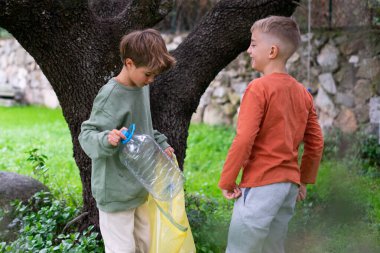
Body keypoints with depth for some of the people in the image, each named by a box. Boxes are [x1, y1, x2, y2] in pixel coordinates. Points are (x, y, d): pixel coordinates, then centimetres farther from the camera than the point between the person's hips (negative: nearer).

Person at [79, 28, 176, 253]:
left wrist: (161, 144, 8)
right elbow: (86, 135, -22)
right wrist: (107, 140, -42)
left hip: (138, 187, 9)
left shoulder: (142, 87, 6)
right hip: (116, 190, -9)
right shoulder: (111, 95, -22)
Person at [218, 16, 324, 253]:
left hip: (261, 184, -8)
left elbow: (244, 140, -17)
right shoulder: (303, 92, 9)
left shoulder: (259, 88, -12)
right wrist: (305, 179, 22)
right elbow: (316, 143, 12)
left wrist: (226, 181, -8)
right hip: (289, 183, 8)